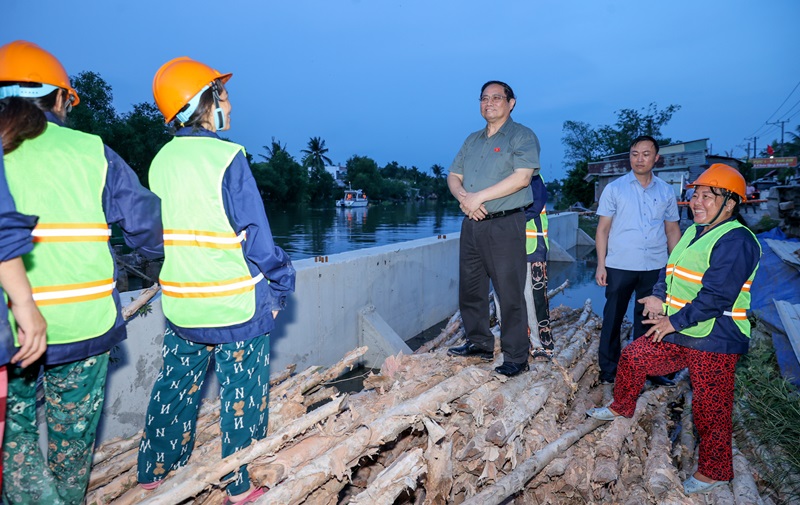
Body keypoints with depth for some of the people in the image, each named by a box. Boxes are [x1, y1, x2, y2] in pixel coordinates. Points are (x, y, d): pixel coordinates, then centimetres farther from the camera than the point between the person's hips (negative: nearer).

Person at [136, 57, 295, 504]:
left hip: (180, 303, 7)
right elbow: (256, 237, -16)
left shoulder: (162, 160, 3)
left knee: (175, 387, 21)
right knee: (242, 394, 8)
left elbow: (159, 235, 12)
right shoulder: (227, 158, -17)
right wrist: (281, 283, -3)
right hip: (237, 304, -6)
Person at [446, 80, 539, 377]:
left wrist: (479, 196, -15)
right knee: (470, 289, 12)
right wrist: (463, 196, -8)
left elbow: (522, 177, -16)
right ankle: (479, 344, 26)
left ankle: (516, 358, 5)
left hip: (505, 225, -7)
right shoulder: (472, 140, 19)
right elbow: (453, 176, 16)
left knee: (510, 294, -4)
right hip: (472, 224, 7)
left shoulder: (522, 136, -1)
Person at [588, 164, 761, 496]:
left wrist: (674, 321, -18)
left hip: (714, 343, -9)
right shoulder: (695, 232, 11)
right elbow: (671, 269, 19)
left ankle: (714, 471, 23)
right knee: (633, 356, 15)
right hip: (678, 334, 9)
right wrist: (659, 296, 1)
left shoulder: (735, 241, -20)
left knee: (710, 408, 3)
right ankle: (622, 408, 38)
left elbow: (714, 297, -25)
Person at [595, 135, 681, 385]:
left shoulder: (666, 191, 8)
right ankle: (608, 369, 17)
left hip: (655, 267, 2)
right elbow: (603, 228, -1)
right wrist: (601, 264, -7)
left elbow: (672, 230, 13)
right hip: (620, 266, -2)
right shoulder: (614, 189, 1)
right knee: (613, 317, 5)